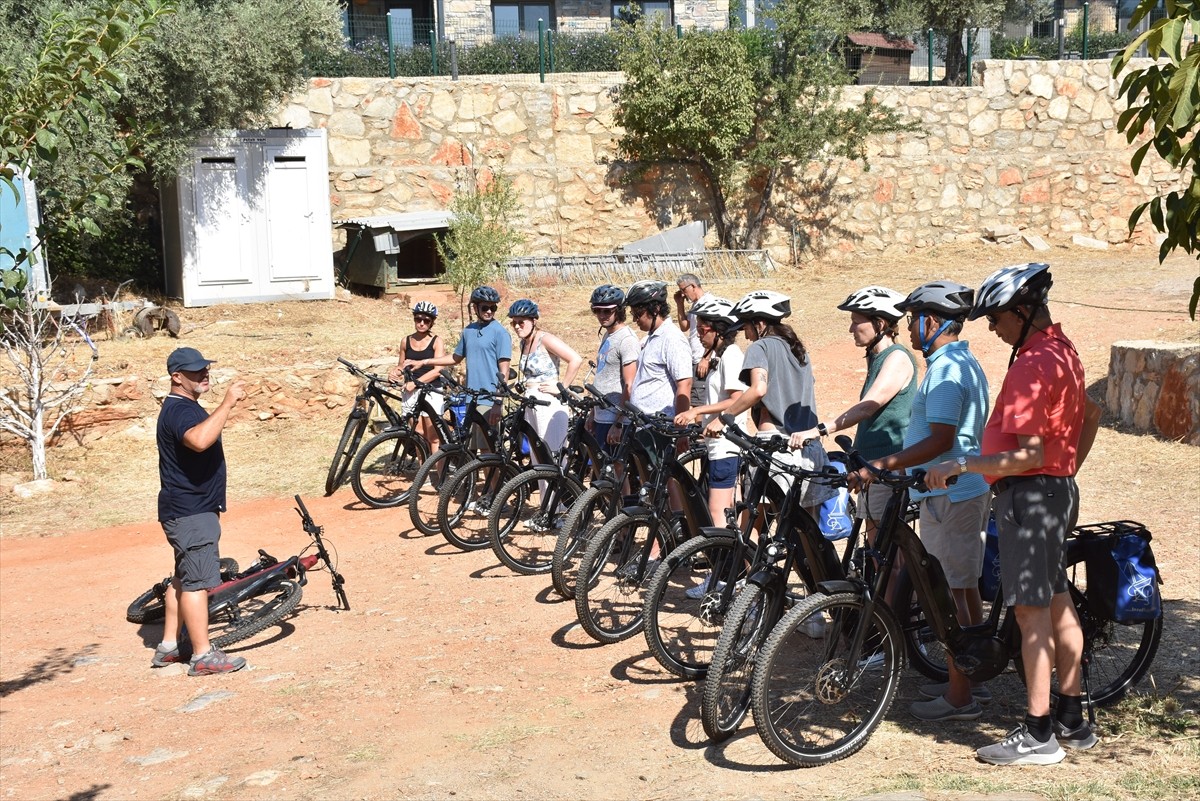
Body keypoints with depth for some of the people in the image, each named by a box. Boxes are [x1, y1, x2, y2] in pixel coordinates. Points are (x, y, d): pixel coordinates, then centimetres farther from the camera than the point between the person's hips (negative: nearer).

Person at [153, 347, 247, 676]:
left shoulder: (183, 408, 16)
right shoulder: (179, 410, -18)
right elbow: (199, 439, -41)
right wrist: (227, 403, -37)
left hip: (191, 509, 11)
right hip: (190, 512, -11)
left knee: (184, 579, 17)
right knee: (198, 581, -7)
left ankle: (168, 647, 25)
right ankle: (203, 656, -3)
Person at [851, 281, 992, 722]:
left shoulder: (945, 369, -18)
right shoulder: (965, 363, 15)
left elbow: (940, 440, -25)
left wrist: (881, 466, -24)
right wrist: (891, 463, 24)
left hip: (948, 495, -11)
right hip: (967, 490, 11)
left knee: (954, 594, -4)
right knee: (965, 589, 16)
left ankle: (959, 698, 4)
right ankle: (970, 681, 27)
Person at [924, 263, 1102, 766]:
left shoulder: (1032, 364, -20)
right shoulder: (1063, 351, 12)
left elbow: (1027, 454, -25)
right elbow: (1091, 415, 24)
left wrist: (959, 466, -21)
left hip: (1030, 495, -11)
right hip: (1059, 489, 11)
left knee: (1031, 610, -6)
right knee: (1057, 603, 15)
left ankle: (1038, 735, 0)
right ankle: (1072, 721, 25)